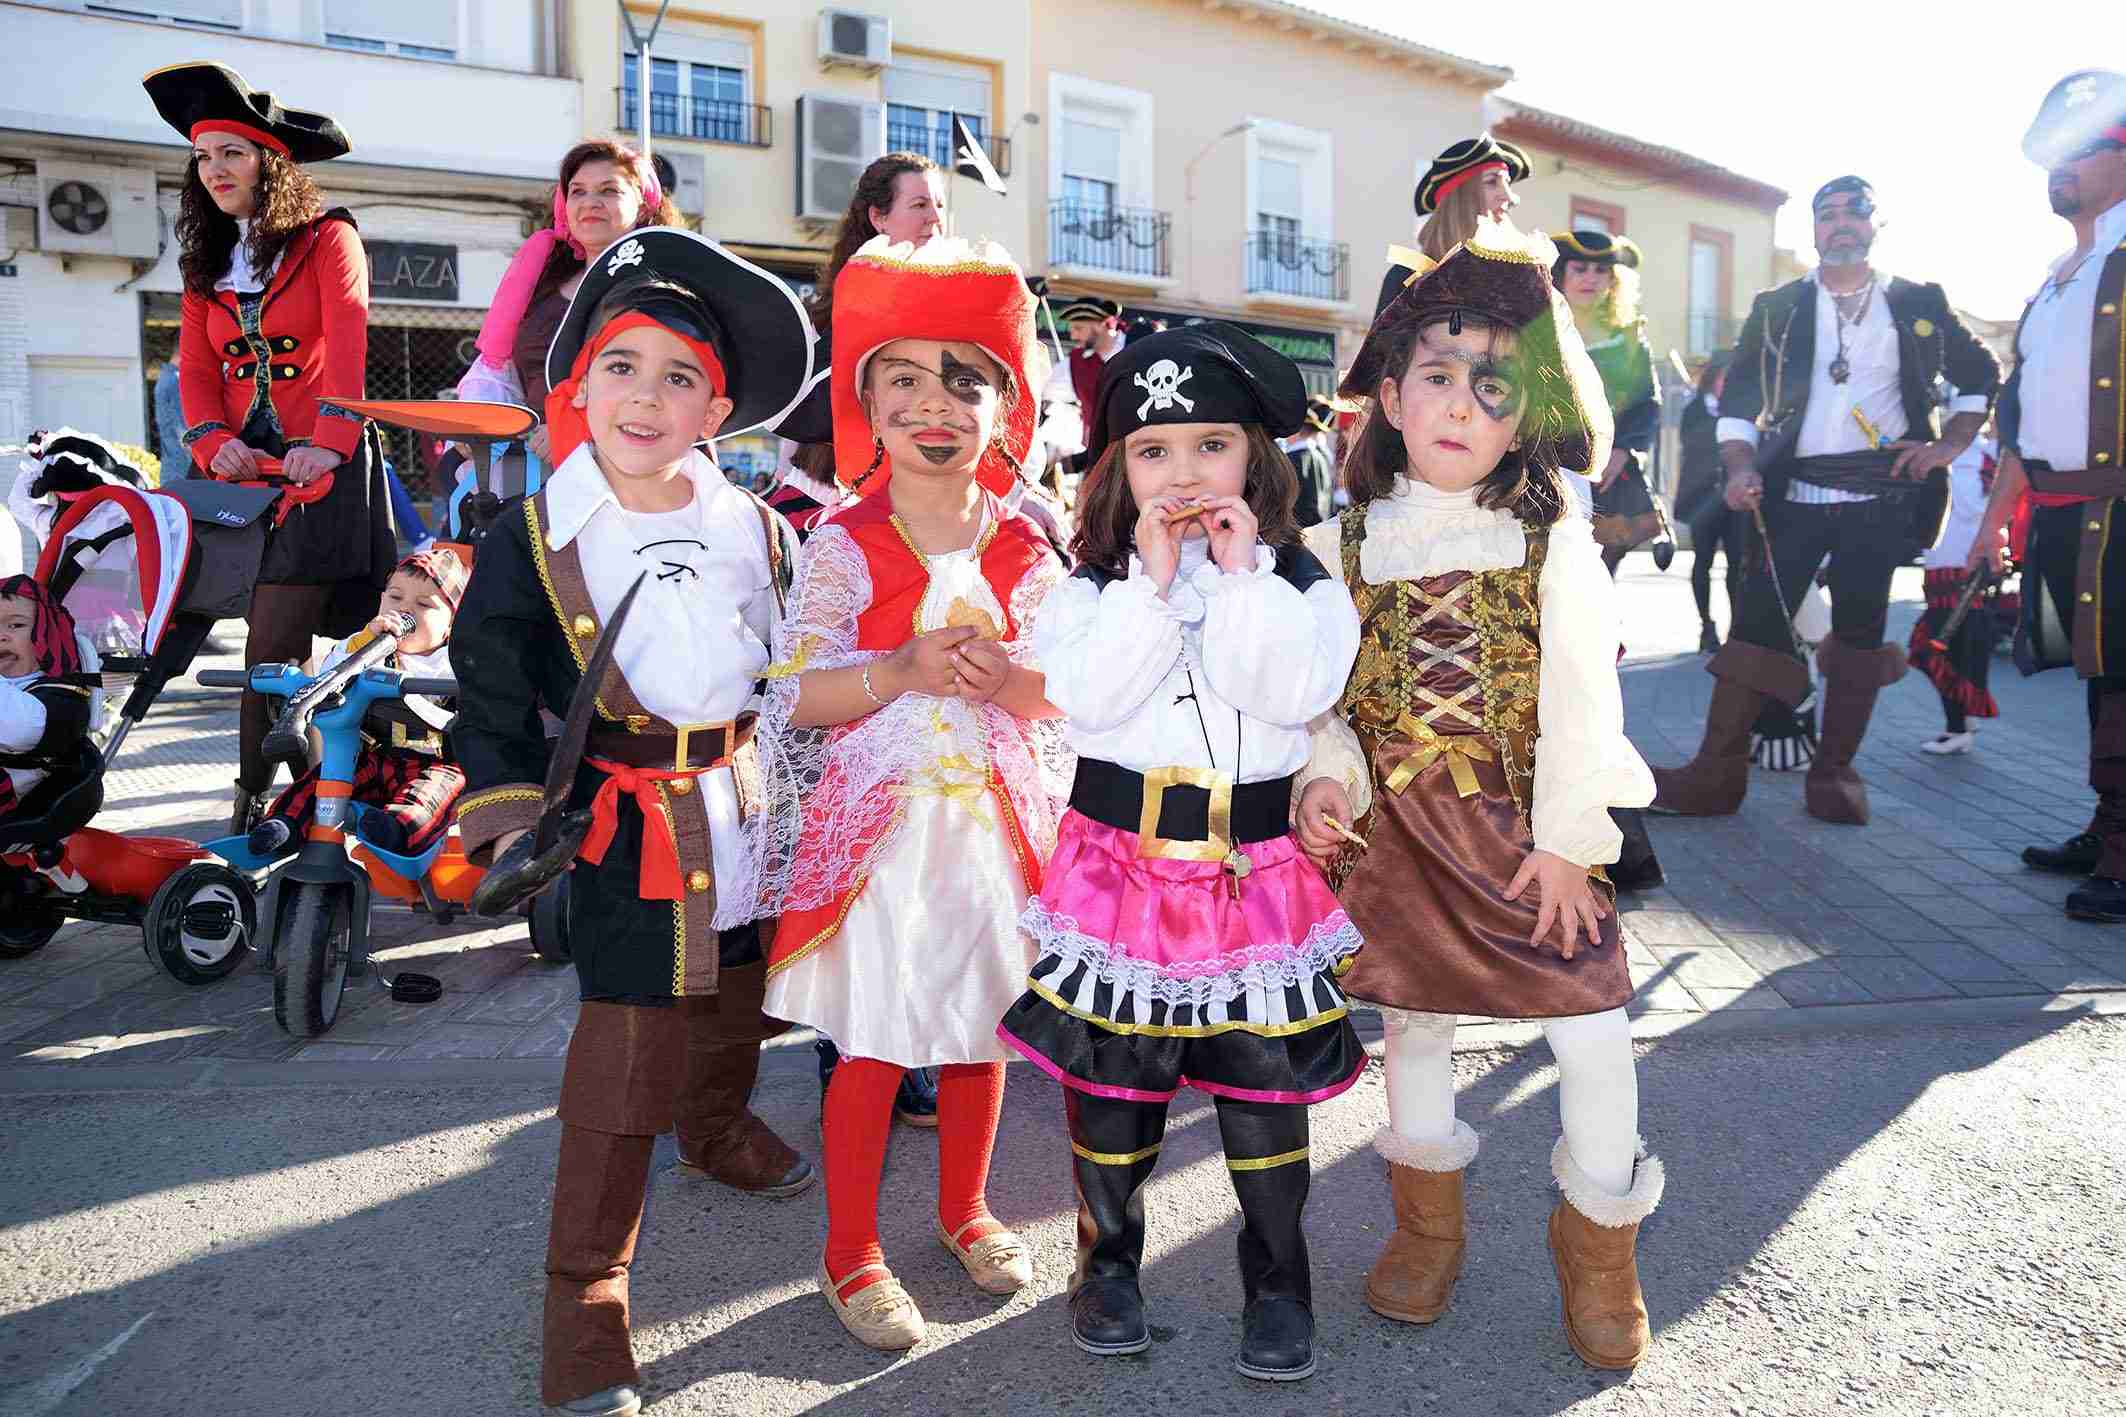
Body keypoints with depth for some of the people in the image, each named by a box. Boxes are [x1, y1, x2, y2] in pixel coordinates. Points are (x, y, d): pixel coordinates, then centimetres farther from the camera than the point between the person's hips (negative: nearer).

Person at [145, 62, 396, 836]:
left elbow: (347, 345, -13)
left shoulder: (327, 237, 0)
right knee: (278, 645, 7)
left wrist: (330, 440, -27)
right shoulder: (207, 261, 18)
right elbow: (196, 368, 11)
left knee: (274, 651, -12)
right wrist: (214, 443, -8)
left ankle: (254, 805, -4)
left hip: (323, 469, -6)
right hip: (248, 471, 6)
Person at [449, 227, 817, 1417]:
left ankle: (716, 1130, 54)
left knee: (740, 999, 23)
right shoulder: (534, 540, -8)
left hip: (751, 810, 4)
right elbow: (492, 693, -2)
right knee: (627, 1046, -2)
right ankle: (587, 1281, 15)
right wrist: (512, 816, -11)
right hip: (626, 832, -4)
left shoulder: (756, 527, 0)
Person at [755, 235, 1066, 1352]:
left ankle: (965, 1209, 39)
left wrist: (1007, 677, -19)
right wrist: (902, 672, -25)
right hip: (879, 824, -3)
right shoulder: (843, 545, -7)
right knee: (872, 1044, 5)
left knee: (980, 1027, 16)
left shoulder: (1026, 550, 1)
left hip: (997, 821, 3)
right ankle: (850, 1249, 26)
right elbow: (793, 698, -10)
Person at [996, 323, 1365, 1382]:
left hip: (1256, 868, 0)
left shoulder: (1298, 579, 2)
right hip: (1123, 859, 1)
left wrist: (1243, 572, -15)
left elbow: (1297, 692, -15)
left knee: (1264, 1081, 8)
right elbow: (1086, 697, -15)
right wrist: (1152, 581, -16)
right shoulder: (1095, 584, 2)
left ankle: (1277, 1280, 30)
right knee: (1108, 1078, 11)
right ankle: (1108, 1260, 34)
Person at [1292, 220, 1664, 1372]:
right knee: (1413, 1015, 15)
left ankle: (1599, 1233, 27)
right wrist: (1327, 778, -16)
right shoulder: (1341, 546, -1)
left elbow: (1582, 700, -7)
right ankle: (1427, 1216, 38)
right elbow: (1319, 688, 1)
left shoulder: (1555, 550, -6)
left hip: (1528, 826, -1)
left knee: (1589, 1023, 0)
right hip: (1395, 830, 2)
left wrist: (1565, 838, -10)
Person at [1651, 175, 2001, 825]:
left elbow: (1981, 374, 21)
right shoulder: (1776, 308, 10)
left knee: (1860, 626, 0)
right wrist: (1741, 468, -8)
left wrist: (1950, 444, 6)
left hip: (1882, 496, 1)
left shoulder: (1919, 303, 12)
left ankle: (1834, 772, 8)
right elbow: (1737, 398, 7)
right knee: (1758, 618, -10)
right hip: (1795, 493, -1)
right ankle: (1718, 773, -10)